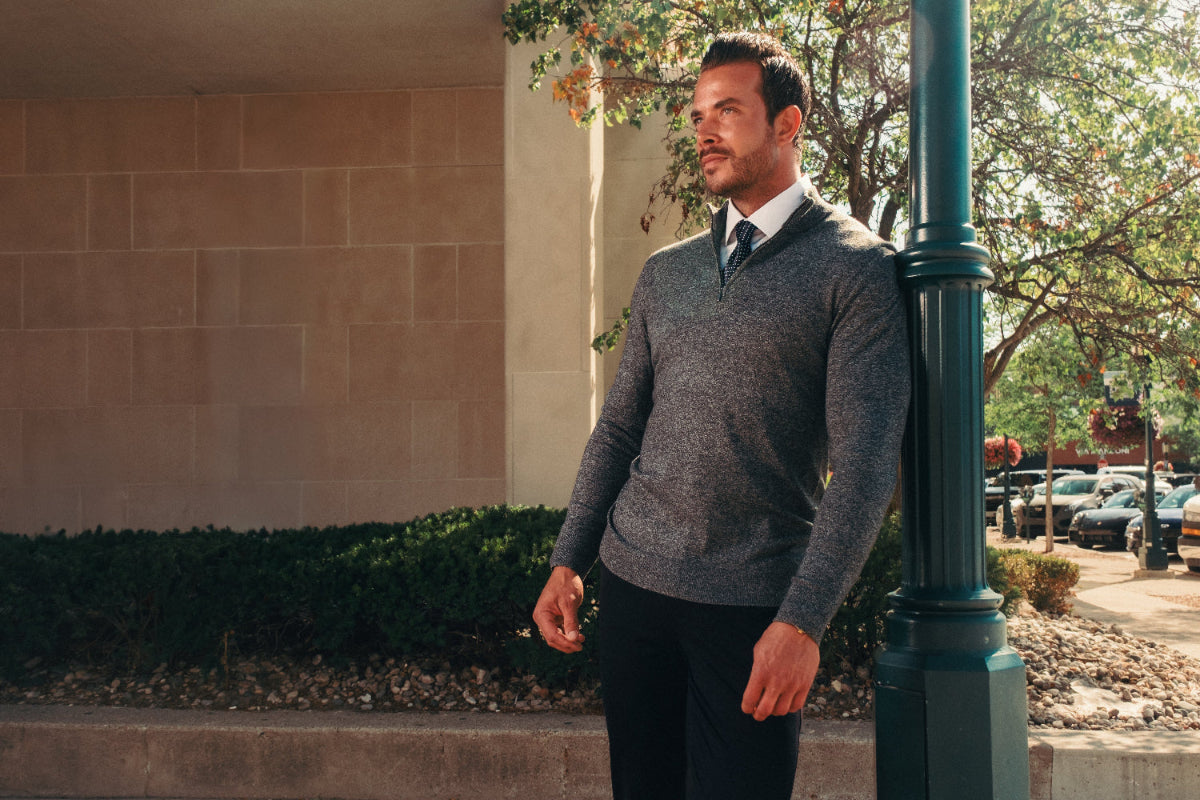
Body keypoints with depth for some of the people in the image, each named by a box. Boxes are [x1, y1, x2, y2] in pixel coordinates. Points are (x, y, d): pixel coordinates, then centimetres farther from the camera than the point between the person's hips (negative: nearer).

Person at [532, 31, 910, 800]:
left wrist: (803, 621, -18)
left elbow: (866, 461, -12)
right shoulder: (665, 273, 11)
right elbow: (618, 427, 13)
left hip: (757, 607, -4)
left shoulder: (856, 267, -6)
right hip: (634, 579, 5)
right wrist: (568, 561, 6)